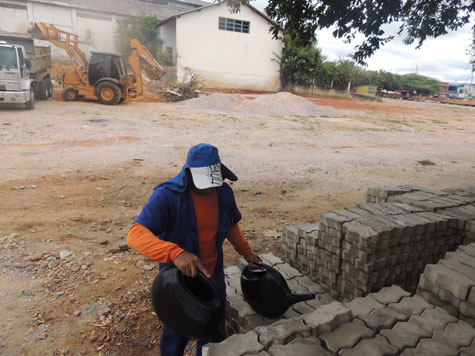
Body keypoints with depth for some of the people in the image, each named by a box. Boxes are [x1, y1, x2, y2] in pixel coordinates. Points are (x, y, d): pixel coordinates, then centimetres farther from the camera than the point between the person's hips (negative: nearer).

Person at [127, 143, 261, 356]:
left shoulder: (224, 193, -8)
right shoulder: (167, 196, -26)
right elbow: (135, 236, -38)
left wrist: (246, 252, 4)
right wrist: (175, 253, -53)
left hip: (213, 279, 4)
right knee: (175, 338, 21)